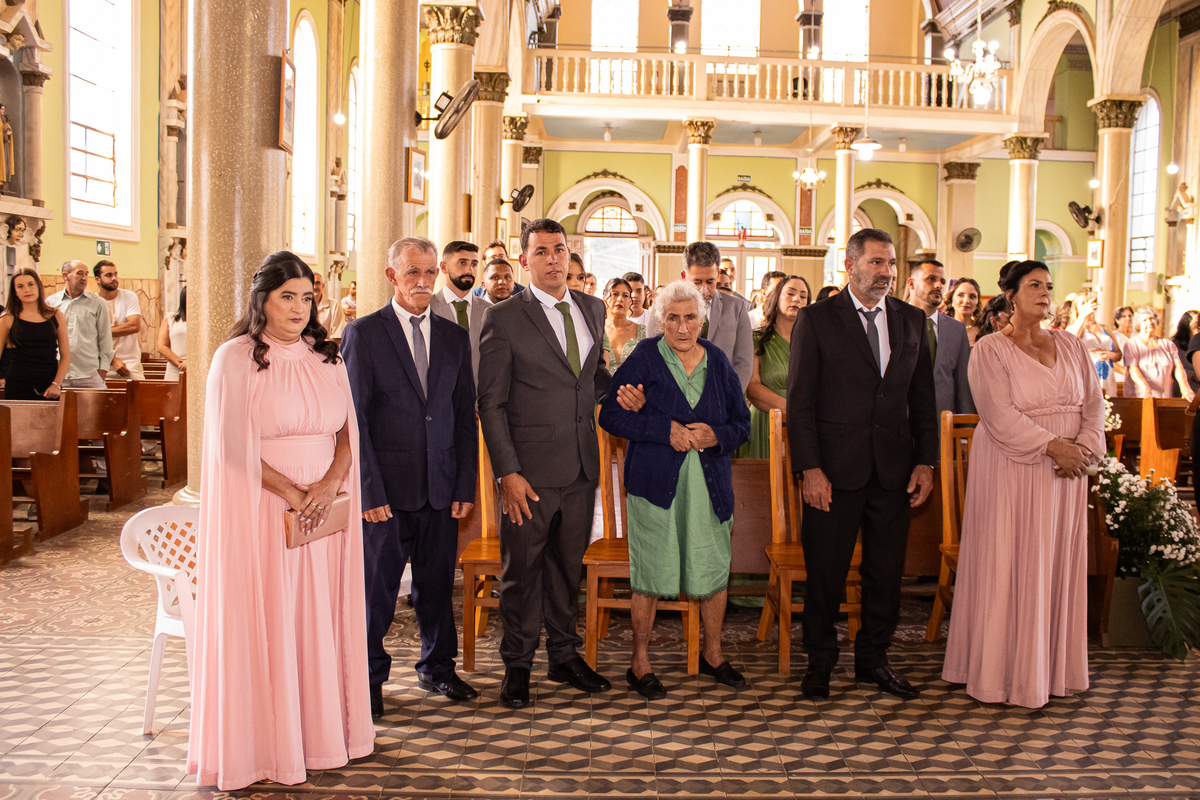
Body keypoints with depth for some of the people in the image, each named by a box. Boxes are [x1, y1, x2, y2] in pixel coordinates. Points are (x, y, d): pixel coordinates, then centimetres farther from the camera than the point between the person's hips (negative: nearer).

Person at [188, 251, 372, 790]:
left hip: (326, 508, 4)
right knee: (264, 622, 2)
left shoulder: (327, 358, 9)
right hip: (261, 509, -4)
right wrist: (291, 491, -14)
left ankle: (321, 732, 23)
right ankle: (266, 744, 14)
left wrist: (327, 487, -11)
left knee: (320, 620, 10)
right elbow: (233, 444, -9)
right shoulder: (235, 359, -4)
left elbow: (347, 433, 6)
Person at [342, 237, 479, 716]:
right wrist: (369, 489, -11)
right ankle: (370, 677, 23)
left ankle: (437, 667, 31)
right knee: (377, 585, 5)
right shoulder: (363, 334, -3)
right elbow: (354, 419, -6)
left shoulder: (454, 336, 10)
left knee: (437, 582, 12)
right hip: (386, 486, -3)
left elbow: (465, 414, 10)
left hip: (441, 485, 4)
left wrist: (466, 484, 4)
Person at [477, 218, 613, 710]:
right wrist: (507, 472, -14)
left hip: (582, 465, 5)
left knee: (568, 564, 16)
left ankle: (564, 656, 31)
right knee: (522, 569, 6)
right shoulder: (503, 318, -7)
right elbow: (490, 402, -8)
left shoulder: (592, 308, 10)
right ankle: (517, 665, 22)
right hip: (531, 469, -5)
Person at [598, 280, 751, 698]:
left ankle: (712, 654, 29)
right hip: (654, 481, -3)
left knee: (714, 567, 9)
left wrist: (716, 436, -10)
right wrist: (664, 429, -15)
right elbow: (610, 415, -6)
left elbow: (742, 422, 12)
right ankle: (640, 662, 16)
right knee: (650, 571, 1)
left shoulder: (718, 362, 8)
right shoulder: (644, 359, -2)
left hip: (709, 482, 4)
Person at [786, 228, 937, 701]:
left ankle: (873, 659, 28)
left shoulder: (912, 321, 10)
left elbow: (924, 399, 12)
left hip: (894, 470, 4)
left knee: (886, 570, 11)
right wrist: (810, 469, -12)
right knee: (825, 570, 5)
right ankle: (820, 663, 23)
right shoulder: (816, 320, -3)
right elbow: (799, 402, -6)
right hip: (835, 470, -4)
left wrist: (926, 462, 4)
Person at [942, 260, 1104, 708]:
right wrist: (1052, 446, -21)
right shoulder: (990, 351, -5)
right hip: (1011, 471, -5)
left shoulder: (1071, 347, 12)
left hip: (1066, 472, 5)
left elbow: (1094, 403, 7)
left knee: (1058, 565, 9)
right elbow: (1000, 414, -15)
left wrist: (1084, 447, -10)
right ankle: (1007, 674, 9)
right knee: (1009, 566, -1)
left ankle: (1053, 668, 20)